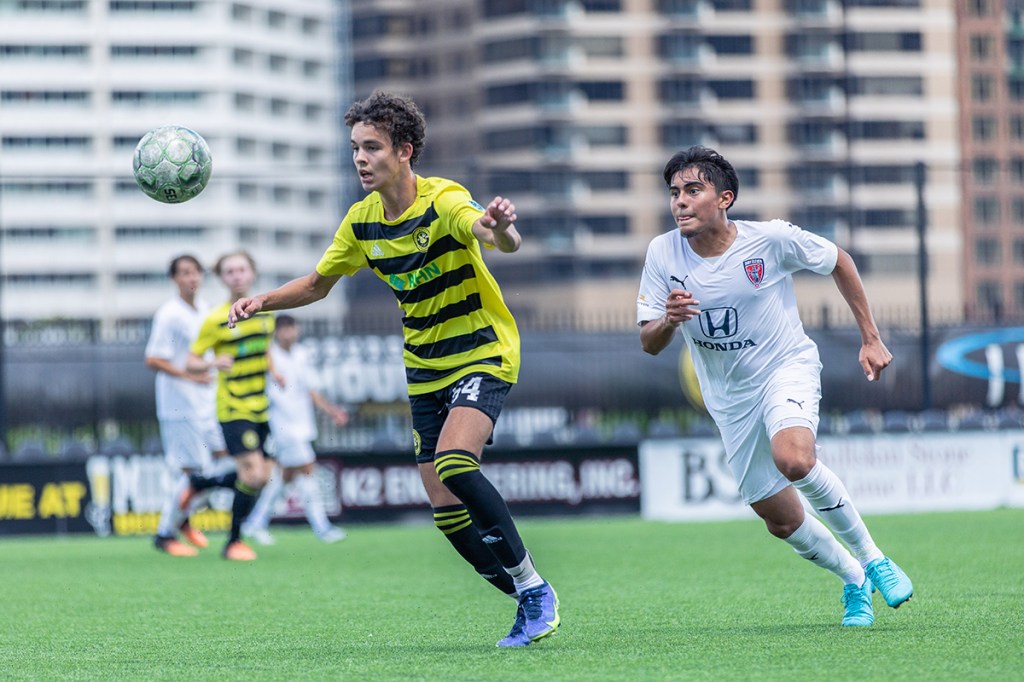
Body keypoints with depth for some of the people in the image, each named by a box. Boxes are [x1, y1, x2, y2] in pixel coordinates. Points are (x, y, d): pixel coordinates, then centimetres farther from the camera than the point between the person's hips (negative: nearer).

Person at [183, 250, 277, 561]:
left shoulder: (265, 311, 8)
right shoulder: (216, 320, -10)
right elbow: (191, 362, -8)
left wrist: (273, 372, 6)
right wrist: (213, 363, -27)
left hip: (260, 407, 7)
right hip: (233, 409, -7)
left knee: (260, 476, 8)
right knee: (253, 474, -16)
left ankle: (197, 484, 30)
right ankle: (234, 542, 1)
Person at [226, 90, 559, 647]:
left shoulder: (445, 201, -20)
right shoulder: (363, 220, 0)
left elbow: (505, 242, -40)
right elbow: (319, 283, 15)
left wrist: (500, 228, -64)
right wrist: (263, 301, -3)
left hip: (482, 353, -7)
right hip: (425, 368, 7)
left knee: (453, 462, -29)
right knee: (444, 505, 1)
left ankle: (533, 586, -16)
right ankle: (529, 602, 16)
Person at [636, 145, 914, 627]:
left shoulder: (771, 239, -17)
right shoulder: (663, 254, -11)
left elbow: (839, 262, 1)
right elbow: (649, 344, -7)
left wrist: (870, 339, 2)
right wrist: (669, 320, -30)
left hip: (788, 367, -4)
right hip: (730, 397, 4)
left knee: (793, 460, -34)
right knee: (781, 520, 4)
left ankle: (869, 556, -13)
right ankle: (854, 580, 32)